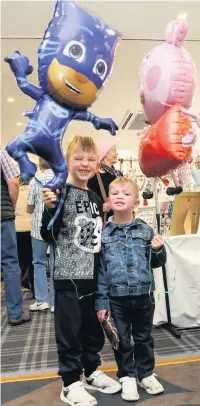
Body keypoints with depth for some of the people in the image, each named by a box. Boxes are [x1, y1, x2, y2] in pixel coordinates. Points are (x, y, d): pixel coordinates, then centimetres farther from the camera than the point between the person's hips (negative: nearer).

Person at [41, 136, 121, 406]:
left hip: (93, 275, 7)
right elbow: (48, 235, -16)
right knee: (69, 330, 7)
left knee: (94, 328, 19)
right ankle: (70, 384, 25)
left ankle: (91, 372, 39)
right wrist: (49, 209, -28)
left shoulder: (95, 198, 10)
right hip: (69, 276, -7)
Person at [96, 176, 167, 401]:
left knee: (144, 338, 19)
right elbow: (99, 270, -2)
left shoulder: (146, 231, -3)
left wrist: (158, 250, -16)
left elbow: (155, 263, 6)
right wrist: (101, 302, -4)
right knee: (122, 340, 14)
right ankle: (127, 376, 34)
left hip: (144, 295, 1)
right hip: (117, 298, -1)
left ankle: (146, 373, 39)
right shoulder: (103, 234, -5)